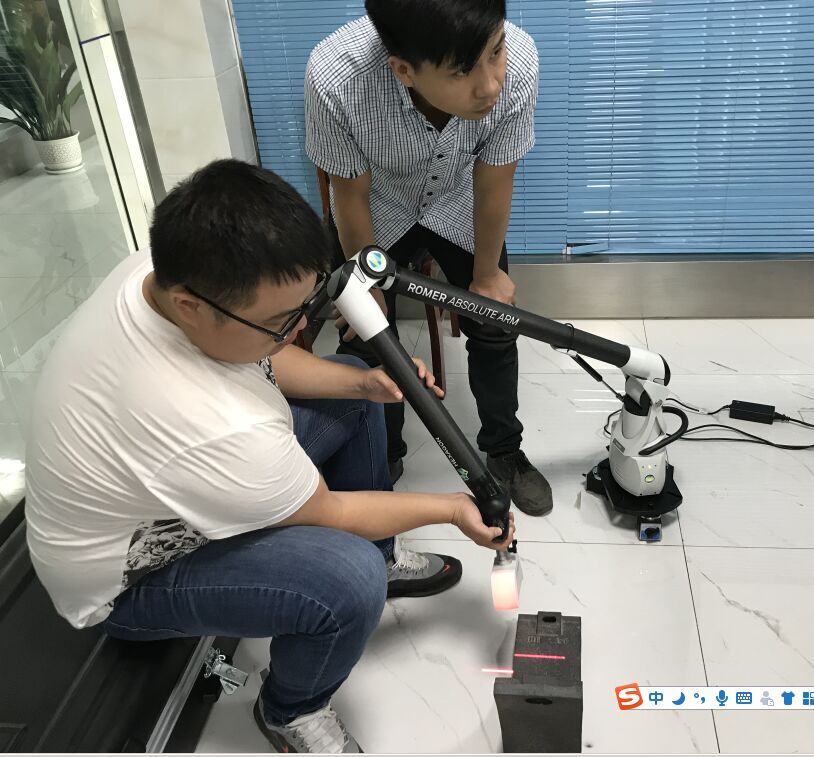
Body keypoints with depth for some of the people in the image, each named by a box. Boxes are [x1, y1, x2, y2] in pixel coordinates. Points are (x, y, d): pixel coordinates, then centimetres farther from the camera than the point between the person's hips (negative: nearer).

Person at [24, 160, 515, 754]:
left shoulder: (171, 268, -20)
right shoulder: (215, 430, -42)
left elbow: (265, 363, 0)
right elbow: (330, 515, -23)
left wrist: (363, 382, -14)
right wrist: (452, 509, -10)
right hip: (129, 576, -8)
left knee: (352, 390, 6)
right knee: (353, 580, -29)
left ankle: (381, 558, 25)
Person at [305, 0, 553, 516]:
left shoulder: (519, 62, -37)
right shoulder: (336, 78, -41)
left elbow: (493, 183, -19)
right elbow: (351, 195, -22)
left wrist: (486, 275, -4)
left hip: (459, 205, 1)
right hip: (376, 209, -1)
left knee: (495, 328, 5)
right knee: (363, 341, 2)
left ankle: (505, 453, 30)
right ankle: (383, 459, 29)